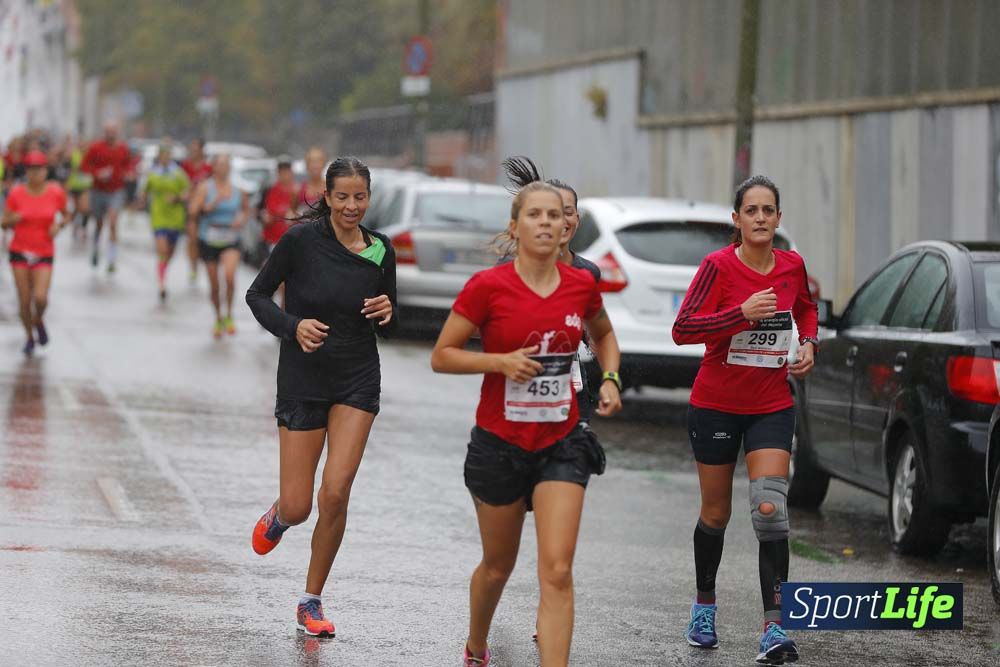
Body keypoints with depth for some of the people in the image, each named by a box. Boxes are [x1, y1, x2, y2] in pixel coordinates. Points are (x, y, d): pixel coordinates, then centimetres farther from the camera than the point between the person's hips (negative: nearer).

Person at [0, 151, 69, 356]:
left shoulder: (56, 192, -6)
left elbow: (65, 215, 12)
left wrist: (59, 225, -10)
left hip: (44, 254, -1)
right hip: (20, 252, 1)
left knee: (40, 298, -16)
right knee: (24, 300, 1)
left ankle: (39, 321, 20)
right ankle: (29, 337, 25)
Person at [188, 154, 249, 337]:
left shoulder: (237, 190, 5)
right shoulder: (205, 188, -4)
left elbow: (246, 208, 23)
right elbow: (192, 211, -12)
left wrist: (242, 219, 2)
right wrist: (213, 204, -22)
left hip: (230, 241, 0)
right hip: (209, 240, 0)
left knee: (230, 275, -24)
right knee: (214, 285, 6)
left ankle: (229, 315, -6)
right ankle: (218, 319, 29)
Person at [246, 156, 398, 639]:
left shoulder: (381, 251, 1)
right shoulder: (302, 239, -10)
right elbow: (257, 295, -2)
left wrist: (387, 313, -11)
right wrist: (293, 326, -19)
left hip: (358, 381, 2)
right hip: (303, 381, -2)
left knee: (335, 492, -14)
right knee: (298, 507, -2)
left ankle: (312, 602, 3)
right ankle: (279, 515, 39)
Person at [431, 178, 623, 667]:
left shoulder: (582, 285, -2)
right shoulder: (487, 286, -12)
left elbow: (603, 335, 21)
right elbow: (441, 356, -7)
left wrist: (610, 378, 3)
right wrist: (501, 361, -21)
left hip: (561, 444, 1)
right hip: (499, 443, -1)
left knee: (557, 572, -12)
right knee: (498, 566, 16)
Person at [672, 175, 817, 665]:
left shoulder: (791, 265, 0)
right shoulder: (719, 266, -13)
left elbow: (806, 308, 22)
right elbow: (682, 329, -19)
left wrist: (808, 343, 3)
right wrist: (742, 313, -29)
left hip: (771, 407, 2)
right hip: (716, 405, -2)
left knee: (770, 509, -14)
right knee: (715, 514, 11)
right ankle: (704, 606, 35)